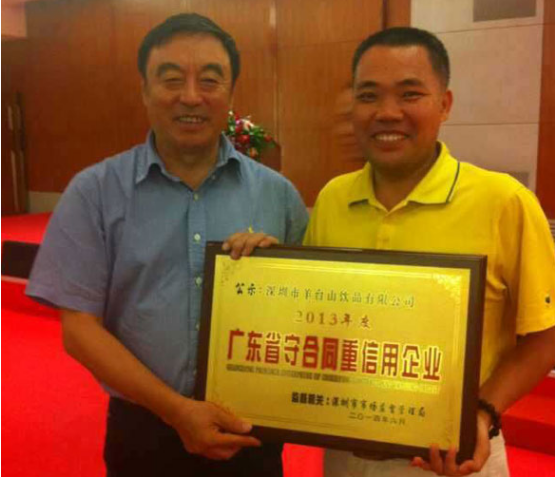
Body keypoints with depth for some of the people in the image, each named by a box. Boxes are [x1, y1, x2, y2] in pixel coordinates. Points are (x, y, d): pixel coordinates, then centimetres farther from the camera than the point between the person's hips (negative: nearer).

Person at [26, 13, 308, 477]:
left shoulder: (276, 193, -1)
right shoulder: (95, 191, -5)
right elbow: (80, 327, -7)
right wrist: (176, 409, -15)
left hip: (251, 431, 2)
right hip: (144, 429, -1)